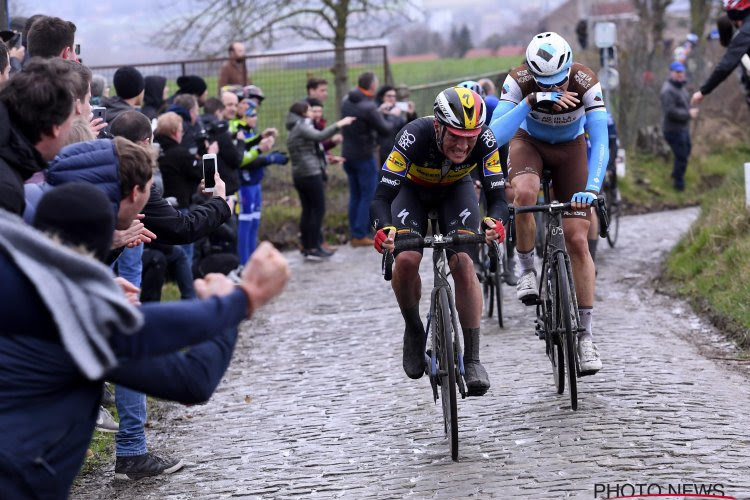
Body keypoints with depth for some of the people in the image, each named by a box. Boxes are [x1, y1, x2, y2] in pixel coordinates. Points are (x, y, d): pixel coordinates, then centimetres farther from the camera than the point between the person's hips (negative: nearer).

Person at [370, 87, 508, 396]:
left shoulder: (484, 141, -32)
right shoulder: (414, 137, -39)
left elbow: (497, 197, -32)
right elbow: (381, 198, -40)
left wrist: (495, 221, -55)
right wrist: (384, 229, -60)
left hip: (456, 189, 1)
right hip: (413, 189, -1)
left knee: (463, 264, -19)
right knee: (406, 260, -25)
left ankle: (472, 359, -10)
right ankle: (413, 330, 4)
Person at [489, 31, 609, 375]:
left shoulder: (585, 82, -30)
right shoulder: (519, 81, -29)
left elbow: (600, 141, -34)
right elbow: (496, 135, -38)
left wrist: (592, 188, -48)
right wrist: (529, 102, -50)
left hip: (570, 148, 0)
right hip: (529, 142, 0)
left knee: (577, 241, -9)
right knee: (525, 194, -36)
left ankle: (586, 335, -4)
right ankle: (527, 271, -10)